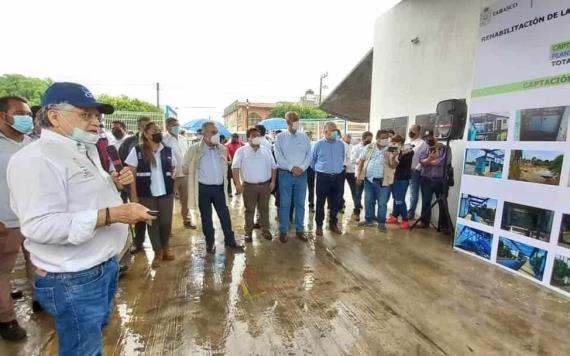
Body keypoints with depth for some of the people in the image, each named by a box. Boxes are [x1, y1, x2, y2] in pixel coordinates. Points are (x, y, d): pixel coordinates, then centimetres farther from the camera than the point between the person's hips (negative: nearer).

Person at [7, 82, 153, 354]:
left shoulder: (85, 152, 11)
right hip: (73, 280, -9)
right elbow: (40, 225, -29)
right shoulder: (36, 158, -21)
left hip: (105, 266, 9)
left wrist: (114, 183, 2)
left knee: (97, 332, 28)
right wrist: (113, 215, -32)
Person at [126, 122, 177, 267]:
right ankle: (158, 252, 26)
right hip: (146, 194, -2)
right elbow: (131, 174, -4)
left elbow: (173, 167, 20)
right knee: (152, 223, 8)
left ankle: (165, 246, 34)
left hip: (166, 192, 2)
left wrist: (171, 177, 1)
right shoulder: (137, 150, -4)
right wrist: (134, 195, -8)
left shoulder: (168, 150, 4)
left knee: (166, 222, 7)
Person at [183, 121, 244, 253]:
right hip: (203, 189, -3)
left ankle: (230, 240, 25)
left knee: (225, 215, 9)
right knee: (206, 217, 9)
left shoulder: (222, 149, 3)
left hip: (219, 188, 3)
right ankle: (210, 242, 25)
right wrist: (195, 177, 8)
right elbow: (185, 168, 1)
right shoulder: (194, 149, -9)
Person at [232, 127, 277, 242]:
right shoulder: (241, 151, -1)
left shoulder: (266, 150, 9)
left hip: (265, 185, 3)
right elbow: (235, 167, -8)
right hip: (249, 185, -3)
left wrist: (273, 181, 3)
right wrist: (238, 183, -17)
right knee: (249, 210, 7)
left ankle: (265, 229, 26)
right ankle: (248, 232, 20)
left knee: (264, 208, 12)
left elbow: (273, 167, 11)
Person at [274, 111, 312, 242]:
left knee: (300, 203, 9)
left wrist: (302, 168, -11)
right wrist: (291, 167, -15)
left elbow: (309, 155, 4)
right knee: (284, 204, 3)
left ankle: (300, 230, 21)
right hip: (286, 174, -2)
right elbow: (278, 156, -7)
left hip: (302, 174, 2)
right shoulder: (280, 137, 1)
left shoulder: (304, 137, 9)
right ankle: (283, 231, 14)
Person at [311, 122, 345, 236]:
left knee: (336, 202, 10)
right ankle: (319, 225, 17)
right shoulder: (318, 144, -3)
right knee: (320, 202, 4)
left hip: (338, 177, 3)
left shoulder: (341, 144, 5)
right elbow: (312, 160, 9)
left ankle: (333, 224, 27)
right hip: (323, 177, -3)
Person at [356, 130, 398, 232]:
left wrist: (393, 157, -29)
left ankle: (381, 223, 19)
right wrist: (359, 175, 3)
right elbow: (361, 161, 8)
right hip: (368, 179, 3)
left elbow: (393, 166, -10)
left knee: (382, 203, 4)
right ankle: (368, 220, 29)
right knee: (368, 201, 14)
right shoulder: (369, 147, 3)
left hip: (382, 181, -3)